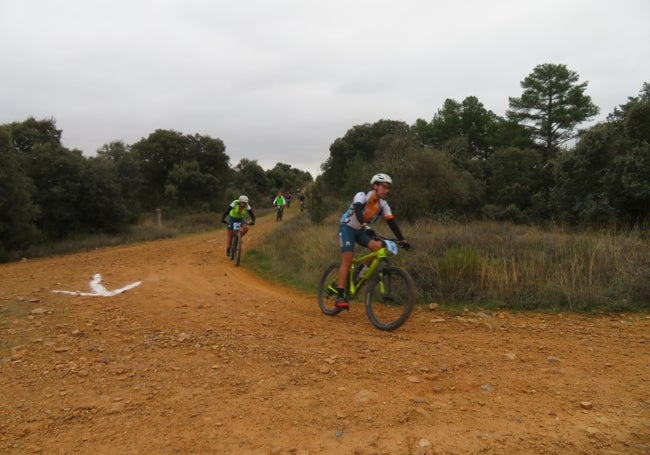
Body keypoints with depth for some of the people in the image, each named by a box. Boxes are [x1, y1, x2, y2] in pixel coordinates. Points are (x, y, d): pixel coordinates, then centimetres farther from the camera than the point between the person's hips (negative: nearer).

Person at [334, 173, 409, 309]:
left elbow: (392, 222, -9)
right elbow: (358, 210, -40)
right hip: (347, 228, -5)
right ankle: (340, 296, -18)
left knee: (379, 246, -22)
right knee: (347, 259, -18)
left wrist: (402, 239, -19)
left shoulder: (383, 205, -4)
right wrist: (364, 225, -58)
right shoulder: (362, 196, -21)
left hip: (362, 231, 6)